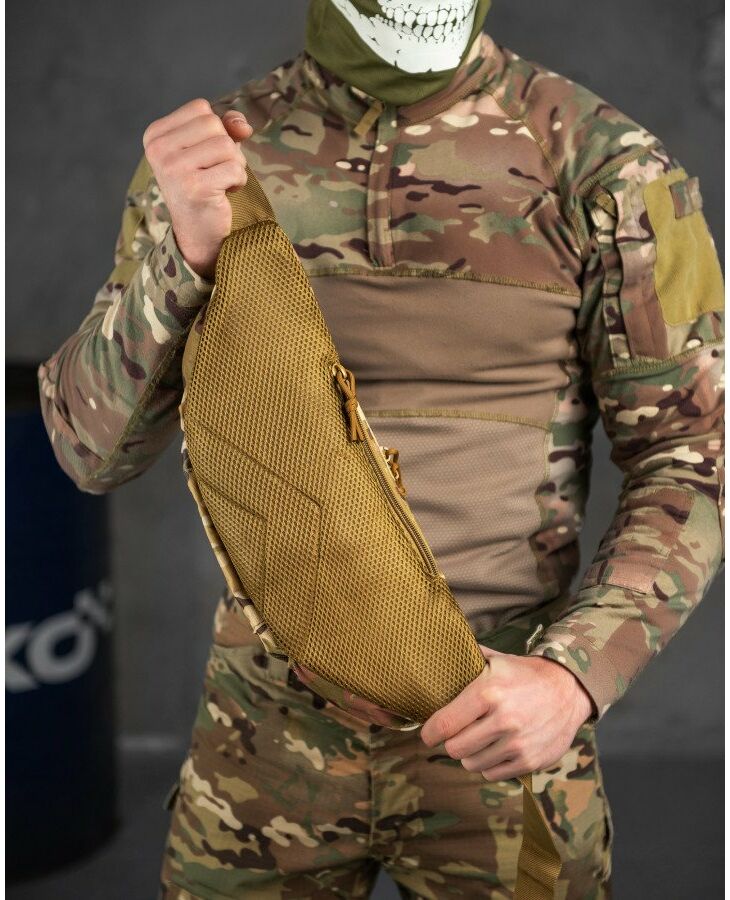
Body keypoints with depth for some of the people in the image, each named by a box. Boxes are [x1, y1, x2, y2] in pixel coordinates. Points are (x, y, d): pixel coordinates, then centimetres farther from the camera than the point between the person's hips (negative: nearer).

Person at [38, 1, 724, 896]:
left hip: (497, 721, -1)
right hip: (269, 721, 2)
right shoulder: (215, 147, -1)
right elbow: (92, 447, -3)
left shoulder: (602, 160, -9)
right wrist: (186, 252, -20)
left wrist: (575, 675, -21)